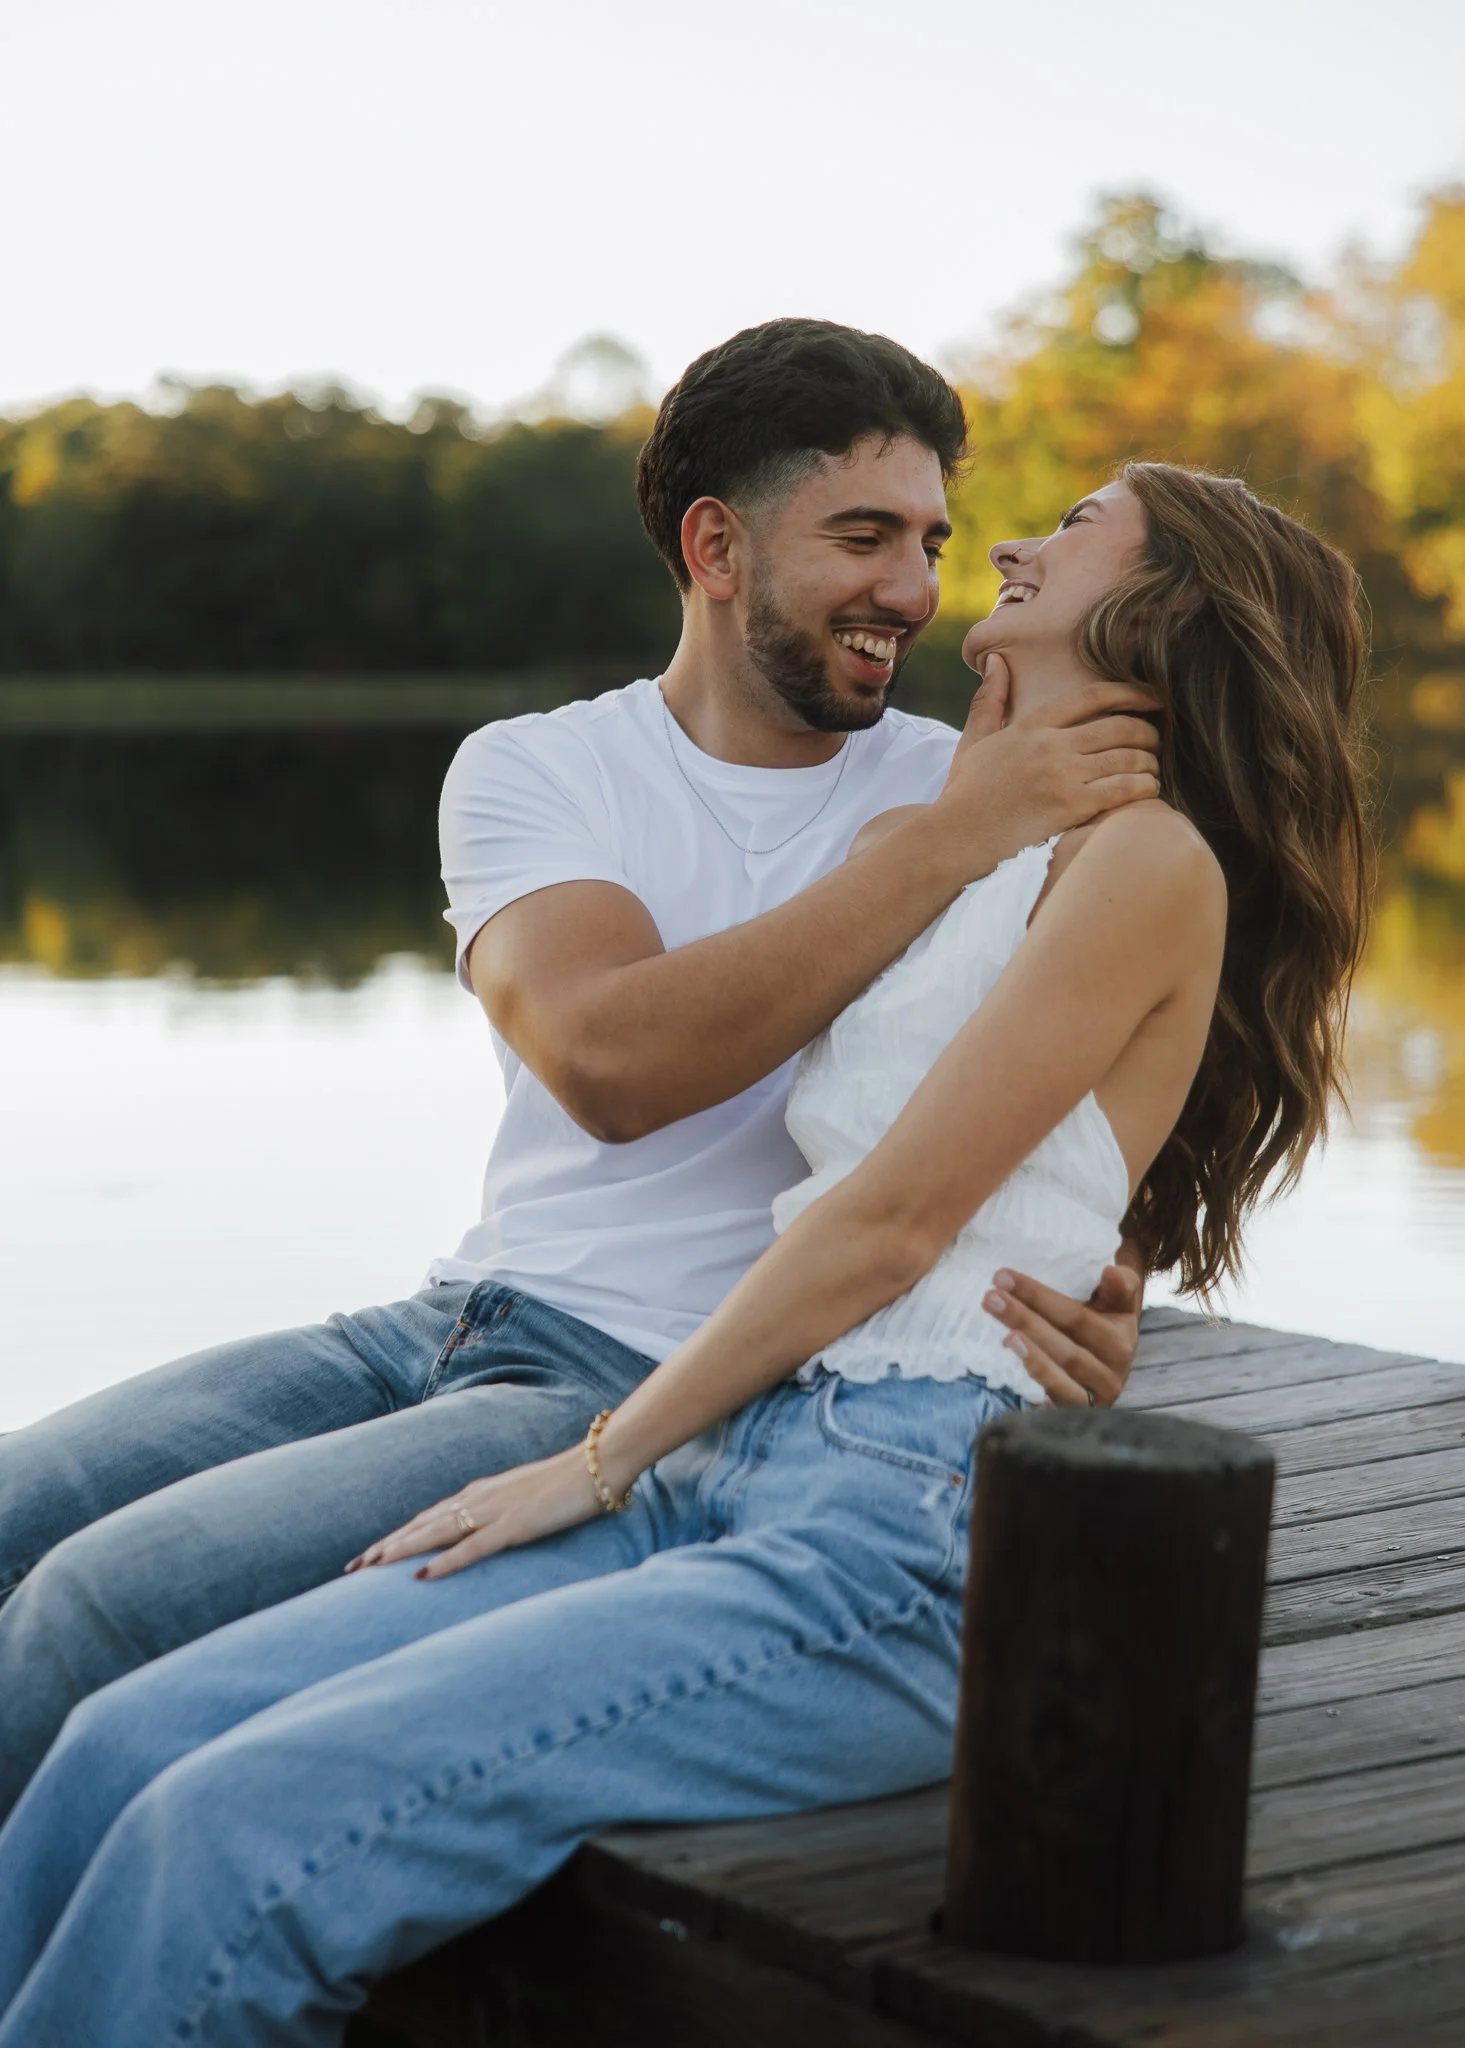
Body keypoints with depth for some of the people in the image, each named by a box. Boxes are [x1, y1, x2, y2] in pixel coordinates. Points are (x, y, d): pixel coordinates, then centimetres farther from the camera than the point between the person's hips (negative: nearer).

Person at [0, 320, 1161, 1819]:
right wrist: (951, 844, -19)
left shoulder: (968, 793, 4)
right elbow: (608, 1057, -16)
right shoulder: (532, 769, 5)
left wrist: (1096, 1315, -21)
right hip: (455, 1322, 4)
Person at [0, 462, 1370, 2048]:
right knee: (137, 1747, -10)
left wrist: (600, 1463, -1)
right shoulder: (962, 862, 26)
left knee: (245, 1834, -25)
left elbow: (892, 1222, -6)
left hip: (905, 1545, -8)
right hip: (728, 1476, 8)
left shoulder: (1150, 860, -2)